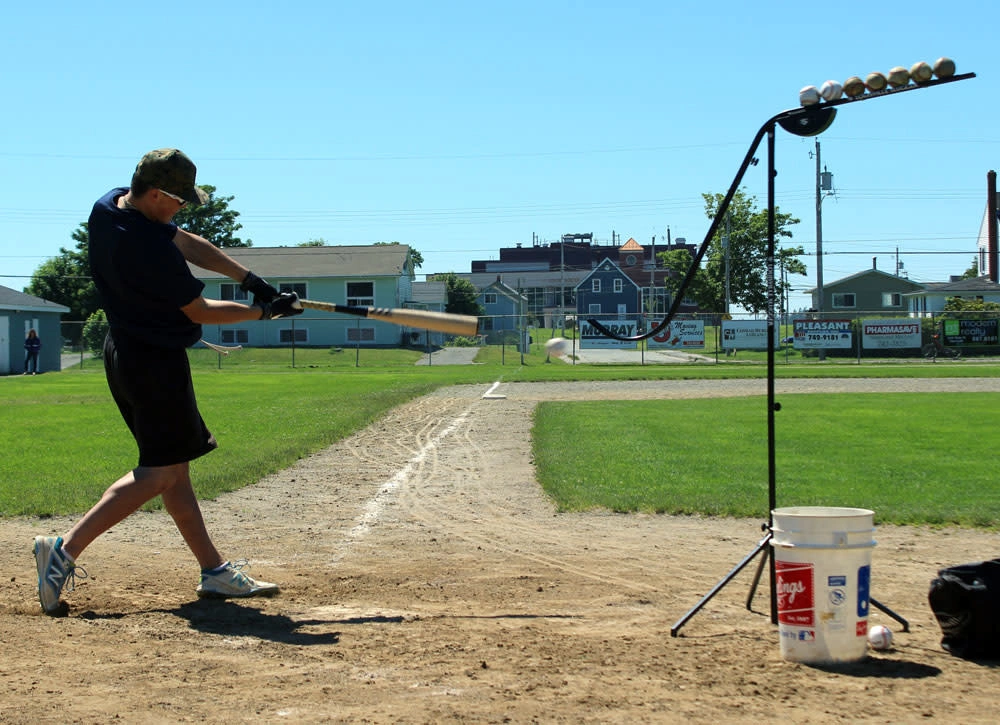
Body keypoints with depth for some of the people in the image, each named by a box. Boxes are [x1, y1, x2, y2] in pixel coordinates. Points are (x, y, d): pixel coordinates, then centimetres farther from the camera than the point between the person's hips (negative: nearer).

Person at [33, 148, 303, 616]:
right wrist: (263, 311, -2)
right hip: (156, 362, -10)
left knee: (174, 467, 12)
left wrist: (249, 278, 4)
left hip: (123, 350, 10)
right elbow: (200, 313, -14)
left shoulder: (108, 206, 2)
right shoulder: (151, 249, -27)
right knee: (159, 472, -5)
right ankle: (66, 549, -9)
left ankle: (214, 571, 19)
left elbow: (188, 243, 9)